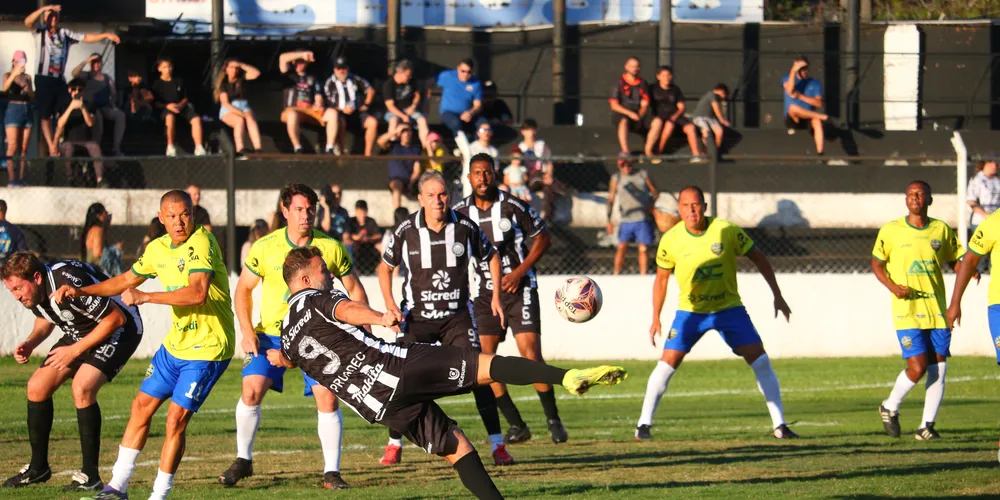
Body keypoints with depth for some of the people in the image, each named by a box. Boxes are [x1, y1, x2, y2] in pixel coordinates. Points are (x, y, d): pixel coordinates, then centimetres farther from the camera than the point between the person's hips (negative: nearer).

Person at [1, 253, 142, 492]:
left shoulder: (69, 283, -35)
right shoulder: (32, 293, -9)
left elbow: (116, 319, -26)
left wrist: (75, 350, -23)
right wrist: (30, 343, -6)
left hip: (119, 329, -9)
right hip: (79, 333, 9)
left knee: (82, 387, -27)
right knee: (37, 386, 0)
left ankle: (90, 476, -19)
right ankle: (38, 468, 14)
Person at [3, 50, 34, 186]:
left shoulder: (27, 77, 16)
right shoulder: (8, 75, 4)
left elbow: (33, 97, 14)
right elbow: (4, 88, -18)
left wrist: (28, 90, -8)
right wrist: (14, 74, -32)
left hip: (27, 111, 4)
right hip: (13, 110, -4)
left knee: (24, 148, 0)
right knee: (13, 147, -12)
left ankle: (20, 178, 1)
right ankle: (11, 179, -15)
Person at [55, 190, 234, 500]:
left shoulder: (201, 243, -19)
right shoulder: (158, 248, 7)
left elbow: (198, 293, -34)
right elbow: (127, 280, 24)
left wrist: (145, 297, -31)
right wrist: (80, 292, 16)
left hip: (208, 347, -8)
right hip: (176, 343, 9)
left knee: (176, 419, -11)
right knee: (142, 405, 10)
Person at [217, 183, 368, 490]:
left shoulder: (331, 248, -6)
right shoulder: (265, 248, -8)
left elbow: (355, 291, 5)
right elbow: (243, 289, 4)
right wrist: (247, 331, -8)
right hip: (271, 333, 0)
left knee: (327, 397, -12)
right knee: (252, 390, -14)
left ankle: (331, 472, -1)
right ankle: (243, 460, 6)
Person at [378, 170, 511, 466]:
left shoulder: (465, 227, -7)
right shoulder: (405, 231, -7)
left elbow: (491, 258, 12)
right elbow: (385, 267, 9)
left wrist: (496, 296, 3)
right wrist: (390, 304, -4)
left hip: (456, 315, 0)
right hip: (417, 316, 0)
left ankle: (497, 445, -4)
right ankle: (394, 446, 12)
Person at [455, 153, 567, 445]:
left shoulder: (513, 207, -8)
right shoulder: (460, 213, 1)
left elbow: (543, 237, -1)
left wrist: (520, 271, -10)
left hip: (519, 289, -4)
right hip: (483, 293, 4)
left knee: (531, 354, -13)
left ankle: (553, 419, 0)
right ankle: (516, 425, 2)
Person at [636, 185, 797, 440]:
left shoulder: (727, 231, -15)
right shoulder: (670, 240, -11)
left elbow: (758, 258, -1)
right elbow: (661, 278, 4)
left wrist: (777, 296, -2)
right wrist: (656, 319, 1)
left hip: (729, 307, 0)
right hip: (690, 311, 0)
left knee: (760, 360, -9)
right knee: (667, 363, -12)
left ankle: (779, 424, 0)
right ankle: (644, 424, -1)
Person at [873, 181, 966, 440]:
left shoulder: (942, 230, 8)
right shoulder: (891, 230, 1)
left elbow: (955, 260, 17)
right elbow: (877, 264, 7)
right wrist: (892, 286, -10)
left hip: (937, 310, 3)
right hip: (907, 311, -3)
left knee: (938, 369, -2)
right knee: (917, 367, -12)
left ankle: (927, 426, 10)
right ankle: (890, 407, 14)